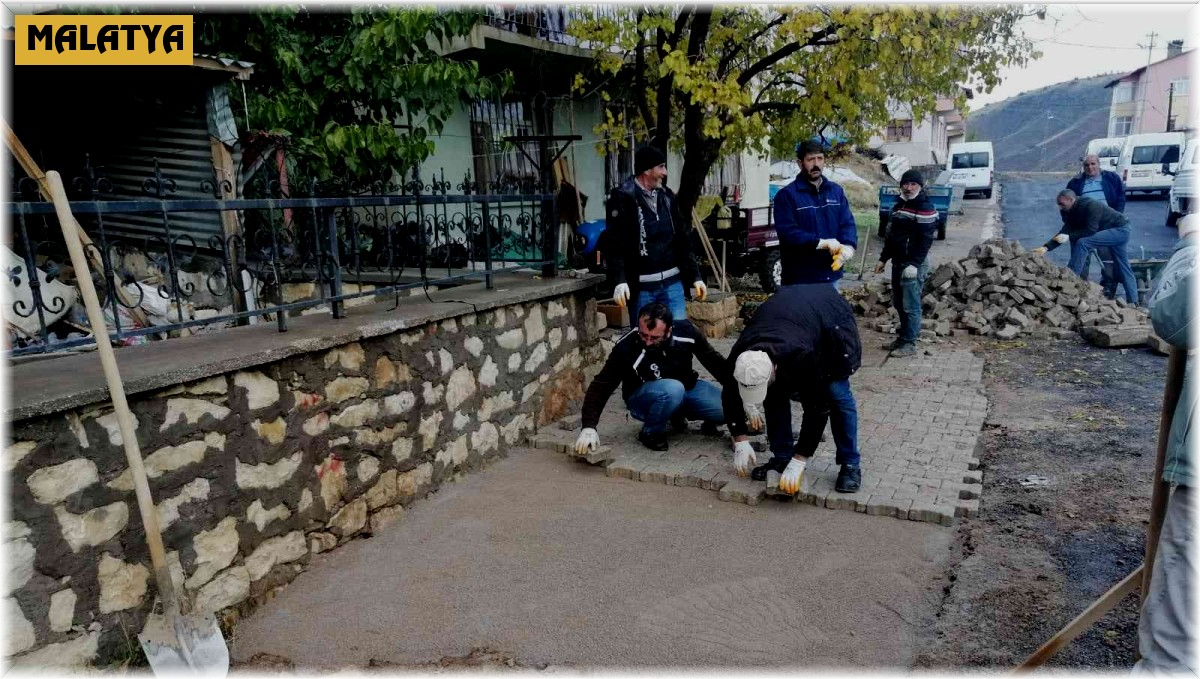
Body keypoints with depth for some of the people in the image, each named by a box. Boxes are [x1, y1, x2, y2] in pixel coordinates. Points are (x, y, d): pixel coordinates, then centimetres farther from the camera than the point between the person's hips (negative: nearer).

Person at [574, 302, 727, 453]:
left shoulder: (686, 331, -18)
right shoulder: (626, 348, -27)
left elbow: (715, 361, -3)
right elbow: (601, 386, -22)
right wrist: (589, 427, -32)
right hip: (643, 397, -4)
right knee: (673, 389, -38)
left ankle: (679, 416, 12)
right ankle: (651, 433, -9)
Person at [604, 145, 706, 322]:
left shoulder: (666, 196, 11)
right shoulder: (623, 198, -7)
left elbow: (683, 240, 14)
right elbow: (615, 244, -14)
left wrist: (695, 277, 10)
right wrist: (619, 281, -25)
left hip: (672, 282, 5)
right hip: (641, 287, -5)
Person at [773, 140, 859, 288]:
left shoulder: (836, 190, 10)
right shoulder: (786, 195, -8)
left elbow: (848, 223, 6)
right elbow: (787, 232, -18)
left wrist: (848, 246, -16)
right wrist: (821, 243, -26)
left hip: (832, 275, 6)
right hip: (800, 279, -5)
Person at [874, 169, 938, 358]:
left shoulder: (925, 208, -11)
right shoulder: (898, 205, 15)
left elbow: (926, 240, -17)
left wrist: (914, 264, -23)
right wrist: (883, 259, 17)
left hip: (913, 265, -8)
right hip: (898, 263, 9)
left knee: (910, 306, -5)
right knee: (899, 304, 14)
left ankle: (909, 343, 1)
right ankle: (902, 338, 25)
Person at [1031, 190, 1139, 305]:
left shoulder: (1090, 206, -28)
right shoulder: (1071, 212, -1)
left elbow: (1090, 231, -33)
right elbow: (1065, 232, -5)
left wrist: (1069, 237, -33)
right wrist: (1046, 248, -15)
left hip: (1120, 230, -10)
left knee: (1082, 242, -26)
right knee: (1123, 269, 13)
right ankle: (1133, 303, 19)